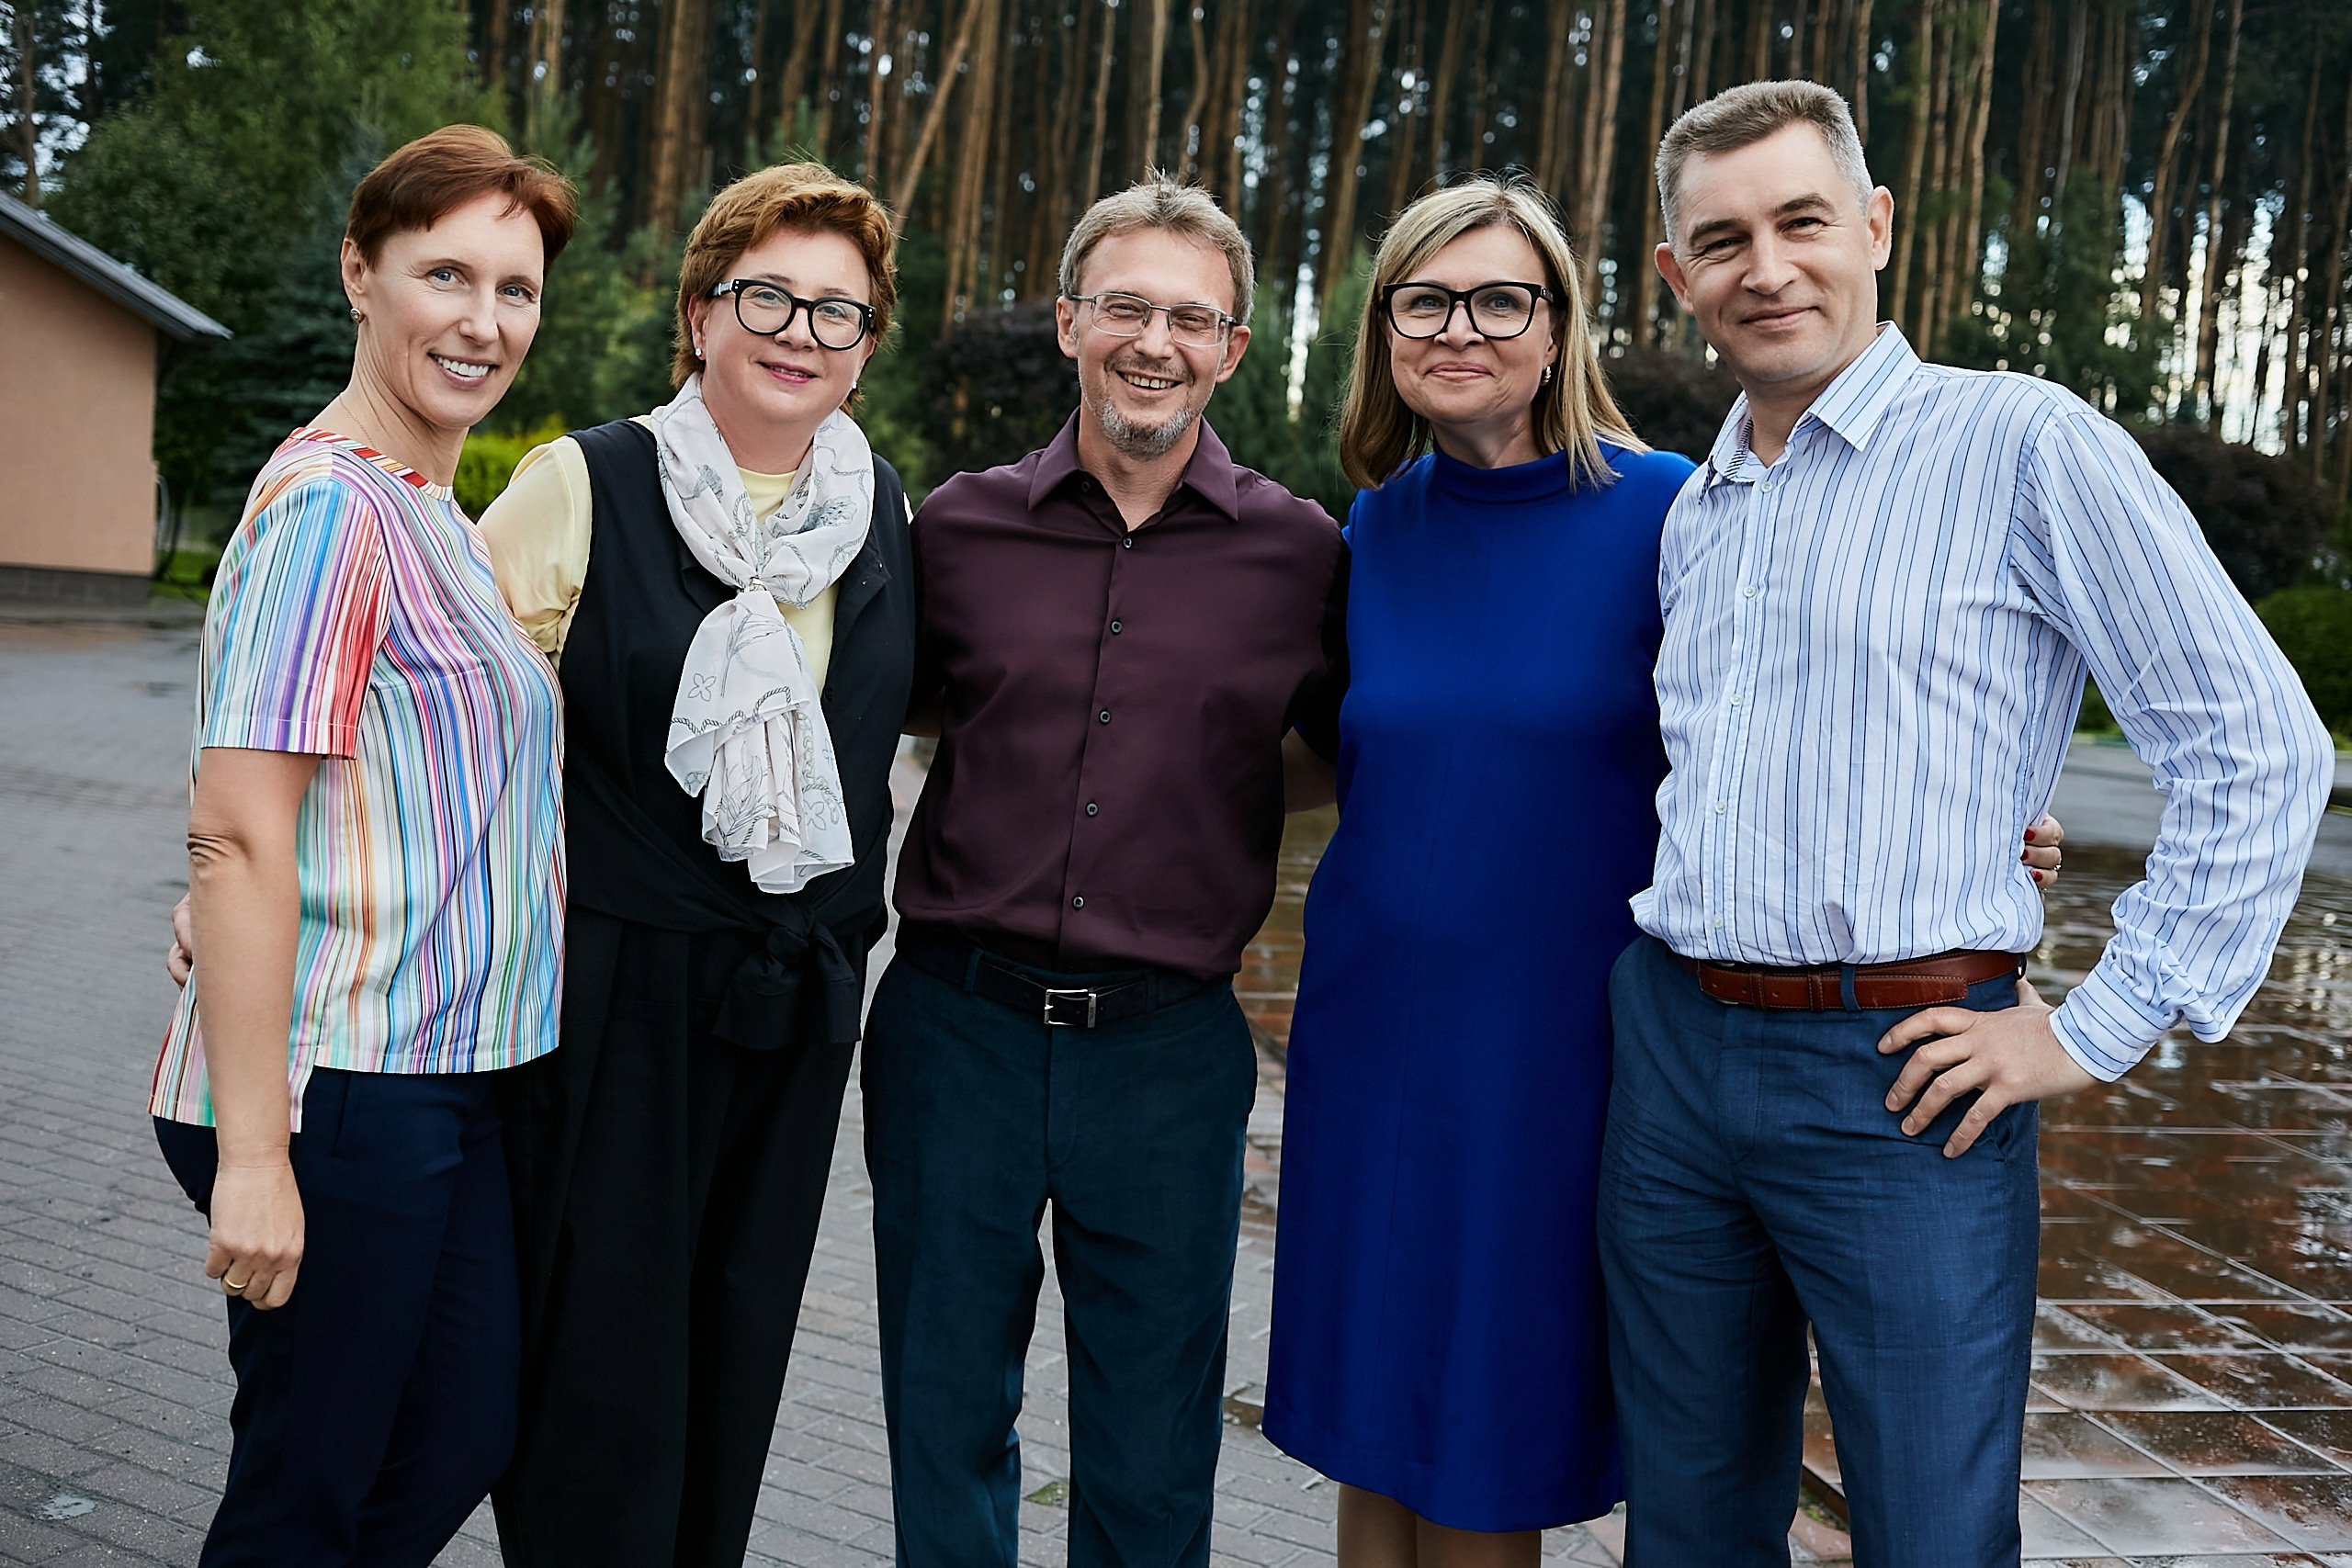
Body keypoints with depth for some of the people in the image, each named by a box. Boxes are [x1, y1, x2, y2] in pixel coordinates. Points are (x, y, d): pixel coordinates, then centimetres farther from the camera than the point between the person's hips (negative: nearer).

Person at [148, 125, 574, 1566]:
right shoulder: (329, 505, -16)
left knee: (466, 1442, 18)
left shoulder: (436, 514, 14)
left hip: (448, 1074, 9)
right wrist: (252, 1150, -23)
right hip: (342, 1092, -9)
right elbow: (236, 839, -22)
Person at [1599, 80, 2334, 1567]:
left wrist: (2098, 1030, -10)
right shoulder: (1693, 513, 13)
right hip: (1672, 1054, 6)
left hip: (1898, 1076, -6)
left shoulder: (2021, 441, -7)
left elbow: (2258, 746, -9)